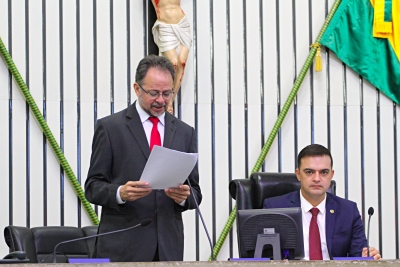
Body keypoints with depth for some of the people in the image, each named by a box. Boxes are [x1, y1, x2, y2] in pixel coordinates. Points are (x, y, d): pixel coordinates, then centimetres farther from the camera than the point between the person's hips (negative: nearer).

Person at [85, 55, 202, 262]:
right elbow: (93, 187, 1)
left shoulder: (184, 133, 13)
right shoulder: (110, 127, 2)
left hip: (168, 247, 3)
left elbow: (195, 192, 14)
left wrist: (184, 196, -9)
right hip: (123, 246, -3)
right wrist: (120, 193, -20)